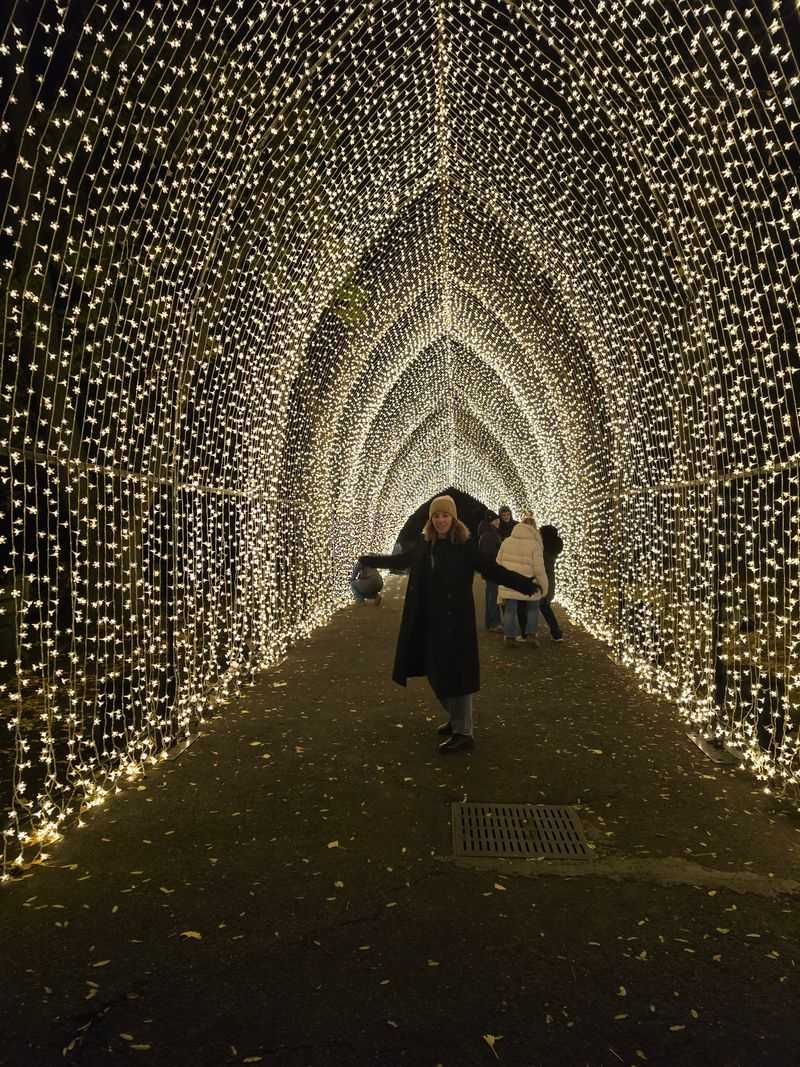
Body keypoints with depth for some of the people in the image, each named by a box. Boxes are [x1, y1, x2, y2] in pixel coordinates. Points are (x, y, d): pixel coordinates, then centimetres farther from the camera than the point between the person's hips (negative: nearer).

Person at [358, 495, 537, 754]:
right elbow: (399, 559, 20)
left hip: (456, 619, -6)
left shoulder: (466, 545, -10)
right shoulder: (425, 545, 6)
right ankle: (455, 719, 34)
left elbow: (492, 570, -13)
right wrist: (368, 560, 30)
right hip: (430, 620, 6)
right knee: (436, 672, 14)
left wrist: (525, 585, -24)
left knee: (455, 673, -3)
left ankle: (464, 734, 6)